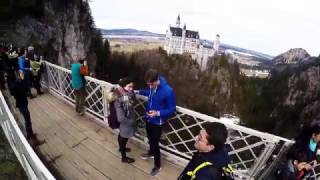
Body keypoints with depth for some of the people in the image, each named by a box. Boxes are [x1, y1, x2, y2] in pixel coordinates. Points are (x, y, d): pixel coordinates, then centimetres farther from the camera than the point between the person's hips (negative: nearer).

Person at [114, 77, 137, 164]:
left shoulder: (129, 94, -13)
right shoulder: (119, 101, -36)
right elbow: (121, 118, -34)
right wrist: (132, 122, -19)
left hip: (128, 122, 7)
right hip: (125, 124, -7)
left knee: (121, 136, 32)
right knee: (123, 139, 17)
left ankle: (121, 148, 61)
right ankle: (124, 158, 42)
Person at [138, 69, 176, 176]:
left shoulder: (168, 91, -31)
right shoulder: (152, 86, -11)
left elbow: (172, 110, -21)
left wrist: (158, 113, -31)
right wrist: (139, 92, 3)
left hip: (158, 122, -7)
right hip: (148, 118, 7)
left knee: (154, 143, 7)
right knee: (150, 138, 28)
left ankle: (157, 165, 31)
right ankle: (151, 153, 57)